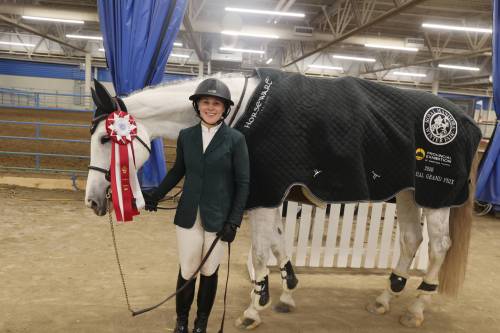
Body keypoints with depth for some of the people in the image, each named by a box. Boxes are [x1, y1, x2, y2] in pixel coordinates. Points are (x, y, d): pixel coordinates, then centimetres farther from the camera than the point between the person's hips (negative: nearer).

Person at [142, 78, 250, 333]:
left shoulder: (235, 139, -7)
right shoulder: (185, 136, 2)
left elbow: (243, 183, -7)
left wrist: (233, 221, -11)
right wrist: (155, 195, 12)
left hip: (218, 218, -2)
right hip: (188, 216, 2)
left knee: (209, 272, 12)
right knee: (186, 271, 10)